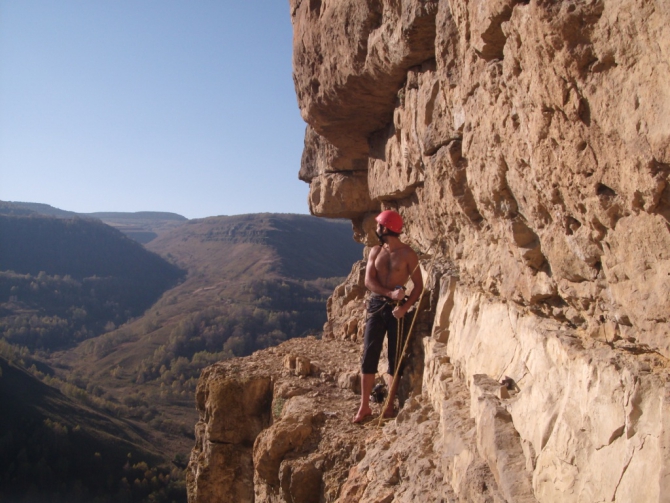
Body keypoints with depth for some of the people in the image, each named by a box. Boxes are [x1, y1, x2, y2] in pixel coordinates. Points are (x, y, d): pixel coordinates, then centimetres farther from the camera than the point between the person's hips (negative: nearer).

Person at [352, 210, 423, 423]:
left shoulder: (407, 254, -5)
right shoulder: (375, 251, 7)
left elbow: (419, 285, -7)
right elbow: (369, 281, -2)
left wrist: (404, 307, -20)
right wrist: (391, 293, -18)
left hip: (396, 308, -3)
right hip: (376, 305, 4)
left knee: (395, 358, 3)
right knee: (369, 356, 1)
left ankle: (389, 406, 13)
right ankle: (364, 406, 8)